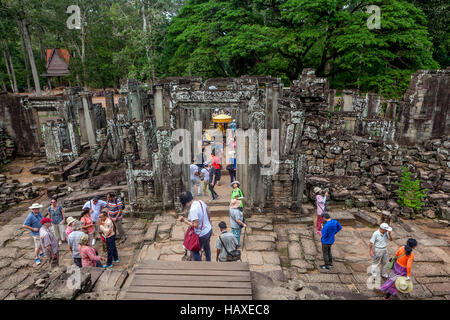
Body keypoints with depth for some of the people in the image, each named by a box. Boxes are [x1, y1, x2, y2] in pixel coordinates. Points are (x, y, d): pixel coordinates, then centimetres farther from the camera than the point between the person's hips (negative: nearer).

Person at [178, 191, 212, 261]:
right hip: (209, 230, 8)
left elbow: (196, 225, -28)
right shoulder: (200, 202, -7)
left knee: (195, 251, 15)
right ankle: (208, 260, 52)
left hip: (202, 235, -8)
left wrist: (184, 220, -19)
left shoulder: (193, 210, -30)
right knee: (206, 247, 31)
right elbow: (208, 213, 7)